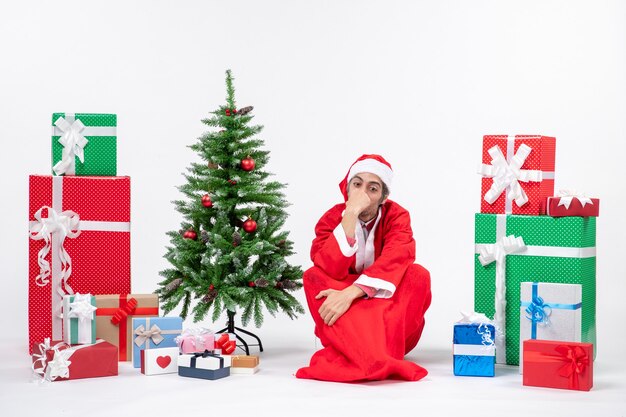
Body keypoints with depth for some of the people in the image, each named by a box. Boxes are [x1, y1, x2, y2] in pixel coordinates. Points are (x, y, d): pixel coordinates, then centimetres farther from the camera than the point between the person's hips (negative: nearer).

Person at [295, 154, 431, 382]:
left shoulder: (396, 216, -9)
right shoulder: (333, 217, -9)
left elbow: (396, 260, -28)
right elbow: (330, 269, -26)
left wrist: (350, 293, -40)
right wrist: (351, 214, -31)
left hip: (391, 307, 0)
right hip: (343, 315, 0)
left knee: (418, 275, -26)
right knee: (314, 276, -26)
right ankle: (377, 358, -37)